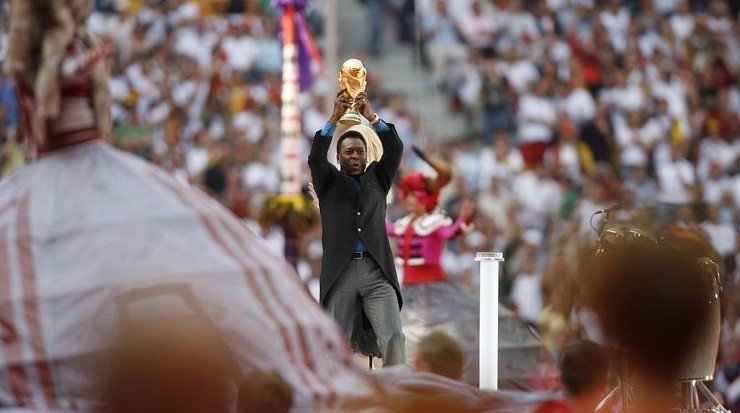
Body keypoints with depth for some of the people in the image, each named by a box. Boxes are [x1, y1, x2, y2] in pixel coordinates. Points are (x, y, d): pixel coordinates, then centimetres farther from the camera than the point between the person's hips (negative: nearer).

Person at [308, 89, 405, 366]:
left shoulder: (377, 179, 18)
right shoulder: (329, 183, 13)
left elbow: (395, 150, 3)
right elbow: (316, 158, -5)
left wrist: (372, 117, -10)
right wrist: (335, 118, -16)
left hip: (377, 272, 1)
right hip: (340, 272, -1)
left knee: (393, 338, -12)